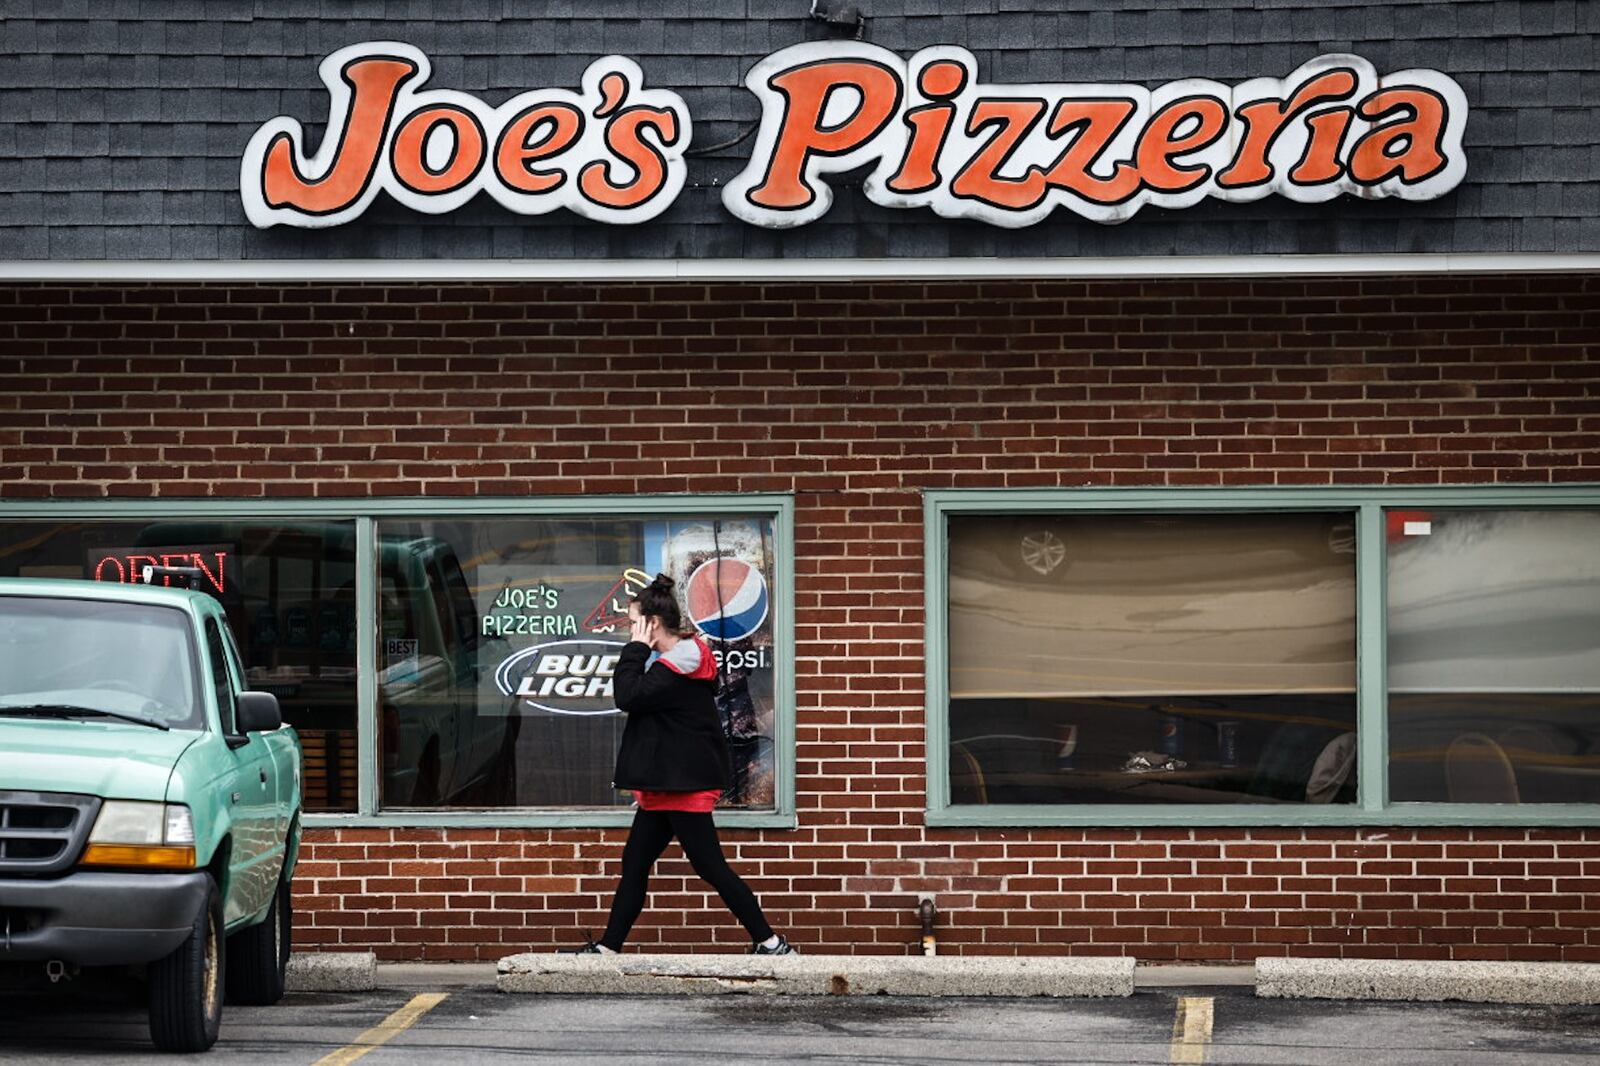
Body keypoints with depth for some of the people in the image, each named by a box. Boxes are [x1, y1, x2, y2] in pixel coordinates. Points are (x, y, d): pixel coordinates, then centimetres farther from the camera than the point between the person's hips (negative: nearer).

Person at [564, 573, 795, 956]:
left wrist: (636, 649, -13)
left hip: (684, 787, -11)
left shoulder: (678, 666, -18)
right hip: (667, 785, 11)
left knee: (709, 865, -9)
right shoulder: (677, 660, 15)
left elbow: (628, 697, -21)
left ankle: (771, 943, -6)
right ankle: (607, 948, 14)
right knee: (634, 864, 11)